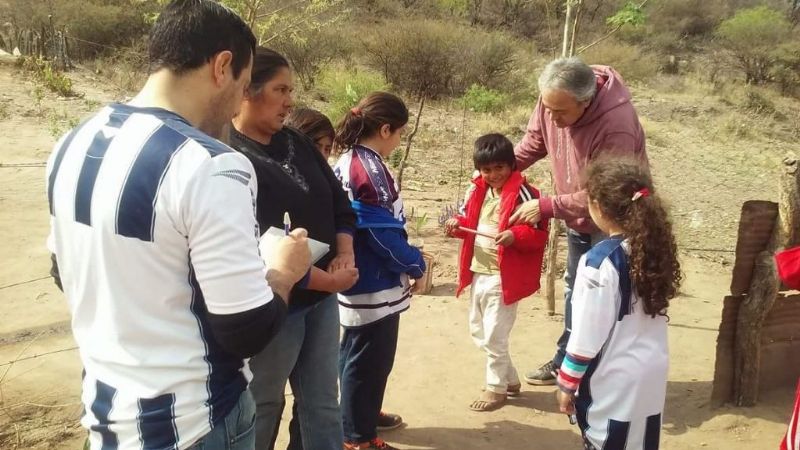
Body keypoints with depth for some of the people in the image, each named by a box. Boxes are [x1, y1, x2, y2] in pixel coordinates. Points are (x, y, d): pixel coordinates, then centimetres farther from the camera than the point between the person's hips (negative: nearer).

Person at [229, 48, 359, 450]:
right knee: (263, 408, 14)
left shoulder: (297, 142, 6)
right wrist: (327, 279, -17)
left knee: (323, 404, 16)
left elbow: (339, 203, 11)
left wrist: (345, 255, -7)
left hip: (322, 300, 7)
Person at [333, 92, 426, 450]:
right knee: (369, 359, 4)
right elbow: (382, 231, -23)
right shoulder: (370, 168, -22)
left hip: (360, 278, 10)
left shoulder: (348, 161, 7)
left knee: (359, 354, 23)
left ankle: (362, 415, 41)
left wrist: (407, 260, 13)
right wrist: (416, 264, -9)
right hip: (375, 284, -10)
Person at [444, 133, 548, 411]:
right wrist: (458, 224, -2)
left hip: (503, 277, -8)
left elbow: (539, 234, -15)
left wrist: (515, 236, -31)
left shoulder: (522, 193, -16)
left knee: (494, 336, 1)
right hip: (478, 273, 9)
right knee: (478, 331, 19)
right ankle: (510, 379, 35)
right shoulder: (477, 191, 6)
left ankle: (497, 388, 22)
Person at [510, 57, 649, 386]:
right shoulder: (553, 101, -18)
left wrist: (546, 207, -32)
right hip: (579, 216, 7)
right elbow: (534, 140, 1)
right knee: (575, 288, 20)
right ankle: (566, 360, 37)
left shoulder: (616, 126, -38)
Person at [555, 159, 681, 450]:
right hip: (651, 375, 7)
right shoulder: (656, 250, 1)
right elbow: (650, 312, 7)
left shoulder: (600, 261, -19)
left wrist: (567, 383, -7)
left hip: (612, 380, -6)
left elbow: (588, 332, -16)